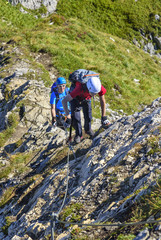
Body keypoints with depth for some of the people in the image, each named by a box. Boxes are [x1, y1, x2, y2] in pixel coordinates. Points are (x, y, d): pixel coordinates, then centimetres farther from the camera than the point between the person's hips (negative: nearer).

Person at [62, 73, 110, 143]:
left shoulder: (100, 88, -37)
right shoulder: (80, 88, -48)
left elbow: (102, 101, -16)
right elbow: (64, 101, -41)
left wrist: (103, 117, -12)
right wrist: (68, 116, -40)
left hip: (86, 99, 3)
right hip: (76, 99, -3)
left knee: (88, 116, -4)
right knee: (76, 118, -11)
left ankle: (88, 129, 28)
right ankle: (78, 134, 15)